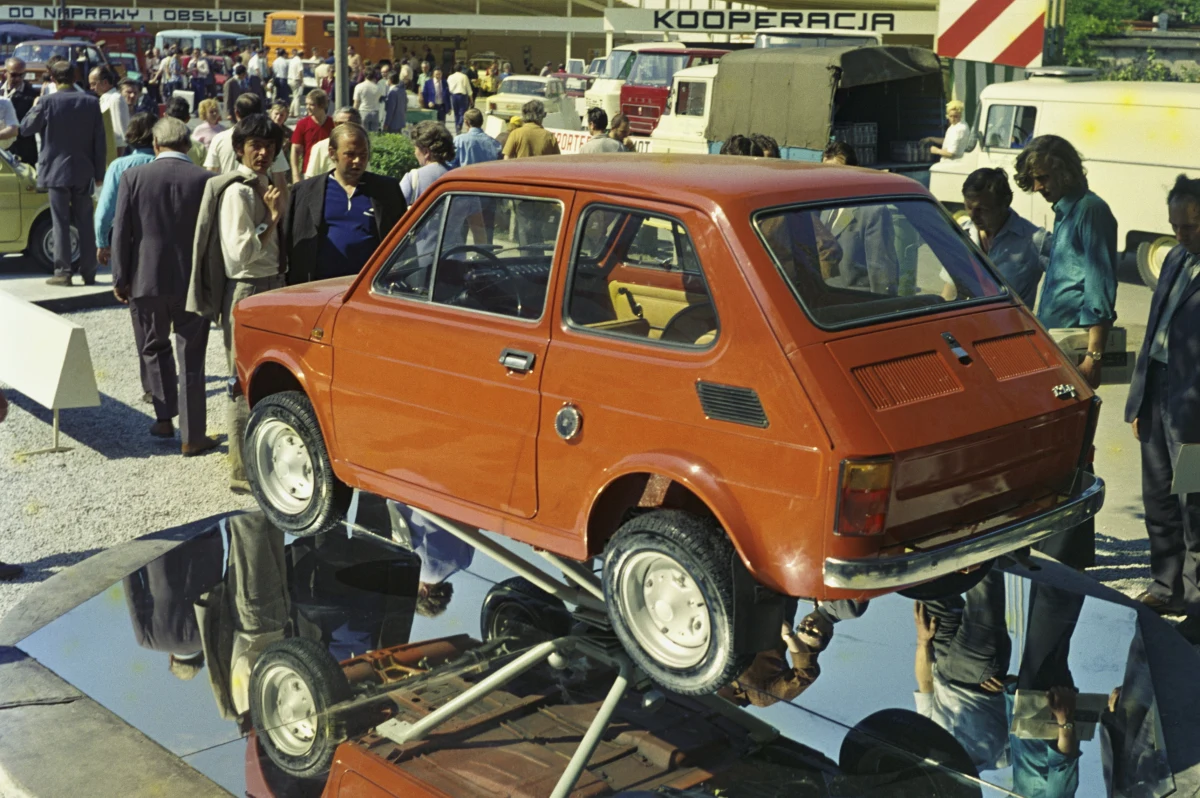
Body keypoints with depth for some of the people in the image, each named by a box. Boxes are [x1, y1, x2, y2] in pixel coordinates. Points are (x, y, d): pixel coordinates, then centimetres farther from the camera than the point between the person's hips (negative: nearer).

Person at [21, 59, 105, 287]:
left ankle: (63, 272, 0)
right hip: (83, 172, 3)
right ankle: (88, 272, 11)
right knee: (85, 224, 8)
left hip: (56, 171, -3)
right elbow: (100, 141, 1)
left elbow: (25, 128, 1)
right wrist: (99, 173, 7)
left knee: (61, 223, 1)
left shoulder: (47, 102, -10)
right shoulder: (91, 102, -1)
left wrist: (34, 107, 16)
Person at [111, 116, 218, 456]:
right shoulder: (206, 180, -6)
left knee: (155, 348, 21)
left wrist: (120, 279, 4)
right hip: (193, 282, 0)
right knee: (191, 359, 6)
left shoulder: (133, 177, -5)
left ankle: (164, 418, 19)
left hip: (147, 279, 0)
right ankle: (192, 436, 9)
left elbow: (121, 233, -4)